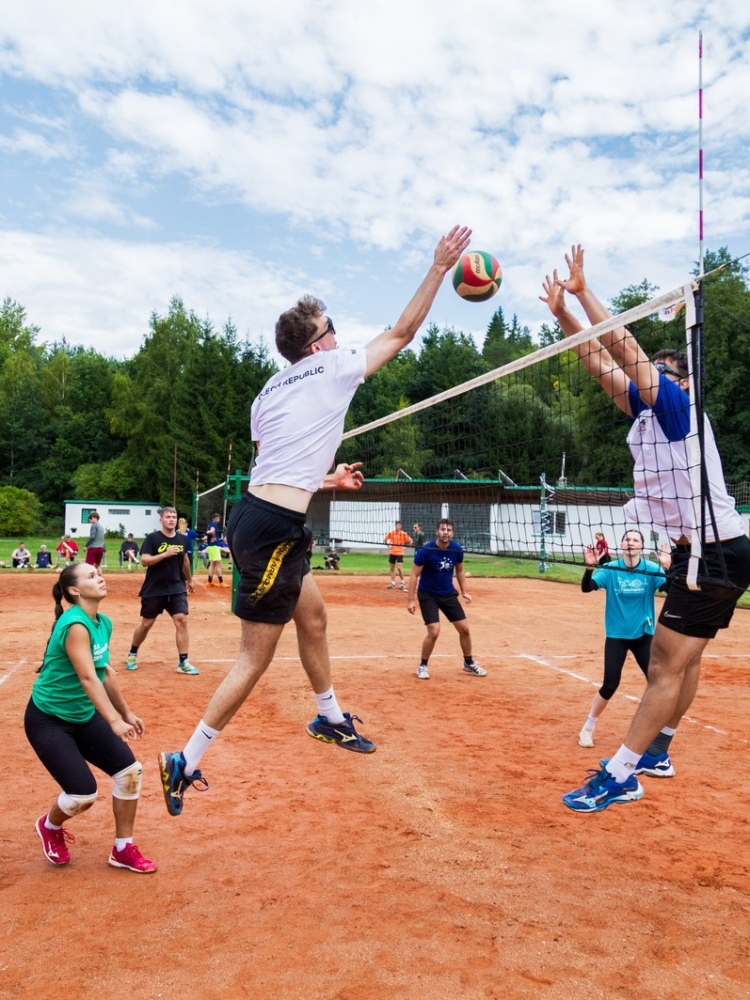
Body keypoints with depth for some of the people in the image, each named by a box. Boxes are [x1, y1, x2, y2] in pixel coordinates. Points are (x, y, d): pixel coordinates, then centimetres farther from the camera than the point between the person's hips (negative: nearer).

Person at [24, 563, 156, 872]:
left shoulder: (104, 623, 0)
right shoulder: (75, 625, -26)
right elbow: (87, 678, -35)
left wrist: (126, 712, 15)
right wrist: (114, 720, -42)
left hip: (84, 716, 8)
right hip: (47, 719, -8)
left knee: (130, 770, -1)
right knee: (84, 794, -13)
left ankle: (123, 850, 16)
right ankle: (49, 826, 23)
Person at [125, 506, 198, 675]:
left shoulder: (182, 539, 5)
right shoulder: (152, 538, -9)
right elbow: (144, 561, -18)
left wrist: (189, 580, 27)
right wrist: (165, 554, -28)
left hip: (177, 588, 3)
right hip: (154, 590, -3)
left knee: (181, 620, -9)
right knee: (146, 624, 8)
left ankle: (183, 662, -4)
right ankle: (132, 654, 33)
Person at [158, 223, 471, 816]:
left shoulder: (270, 392, 17)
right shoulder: (334, 368, -1)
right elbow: (402, 332, 9)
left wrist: (328, 480, 33)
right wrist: (440, 267, 17)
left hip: (257, 516, 9)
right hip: (273, 529, -9)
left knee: (314, 616, 24)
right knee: (256, 658, 1)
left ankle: (330, 718, 42)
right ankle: (186, 763, 9)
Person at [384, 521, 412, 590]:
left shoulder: (403, 534, -6)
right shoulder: (391, 533, 1)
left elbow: (410, 541, 0)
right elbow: (385, 539, 14)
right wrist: (387, 544, 0)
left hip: (399, 553, -4)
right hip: (392, 552, 4)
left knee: (399, 567, -13)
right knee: (392, 568, 9)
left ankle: (403, 583, 1)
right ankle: (393, 583, 18)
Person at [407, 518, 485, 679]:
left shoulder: (457, 550, -8)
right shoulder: (426, 550, -22)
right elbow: (414, 575, -16)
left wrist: (464, 592, 7)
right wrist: (411, 600, -19)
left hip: (448, 594, 5)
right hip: (428, 595, -5)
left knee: (464, 629, 5)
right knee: (434, 632, -17)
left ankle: (469, 663, 27)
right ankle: (423, 665, 6)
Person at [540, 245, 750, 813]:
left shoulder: (679, 407, -12)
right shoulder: (646, 411, 11)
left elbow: (624, 348, -18)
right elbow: (603, 363, 11)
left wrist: (584, 291, -10)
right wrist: (563, 313, 5)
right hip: (698, 554, 9)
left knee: (668, 666, -7)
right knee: (680, 659, 17)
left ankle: (620, 777, -3)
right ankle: (655, 752, 30)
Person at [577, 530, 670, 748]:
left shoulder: (651, 569, -8)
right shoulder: (611, 569, -9)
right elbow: (586, 588, -21)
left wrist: (667, 568, -40)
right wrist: (589, 567, -40)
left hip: (643, 635, 2)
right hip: (617, 635, -1)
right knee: (610, 685, -6)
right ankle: (588, 728, 14)